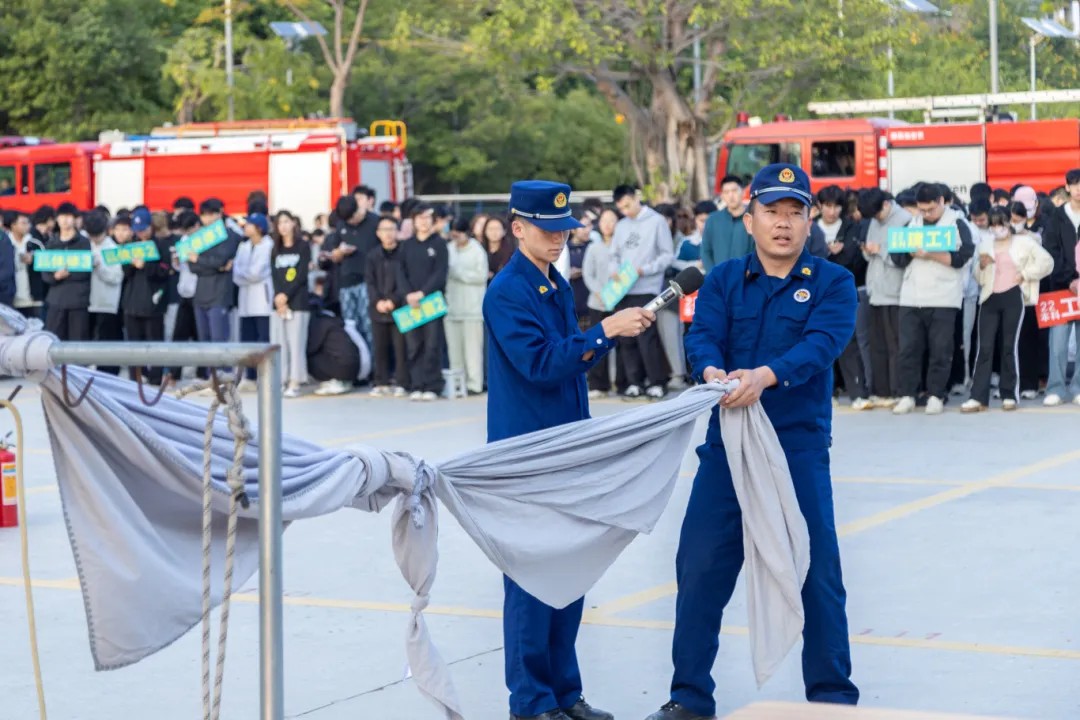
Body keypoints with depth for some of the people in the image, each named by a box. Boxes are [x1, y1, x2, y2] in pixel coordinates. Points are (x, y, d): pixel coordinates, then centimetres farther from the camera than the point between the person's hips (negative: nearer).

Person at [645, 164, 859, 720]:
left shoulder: (832, 283, 1)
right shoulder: (723, 280, 8)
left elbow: (823, 343, -16)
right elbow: (701, 337, -7)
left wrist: (767, 374, -34)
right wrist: (711, 371, -31)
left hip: (800, 446, -2)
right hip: (727, 443, 2)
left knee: (816, 571, 0)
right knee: (700, 568, 2)